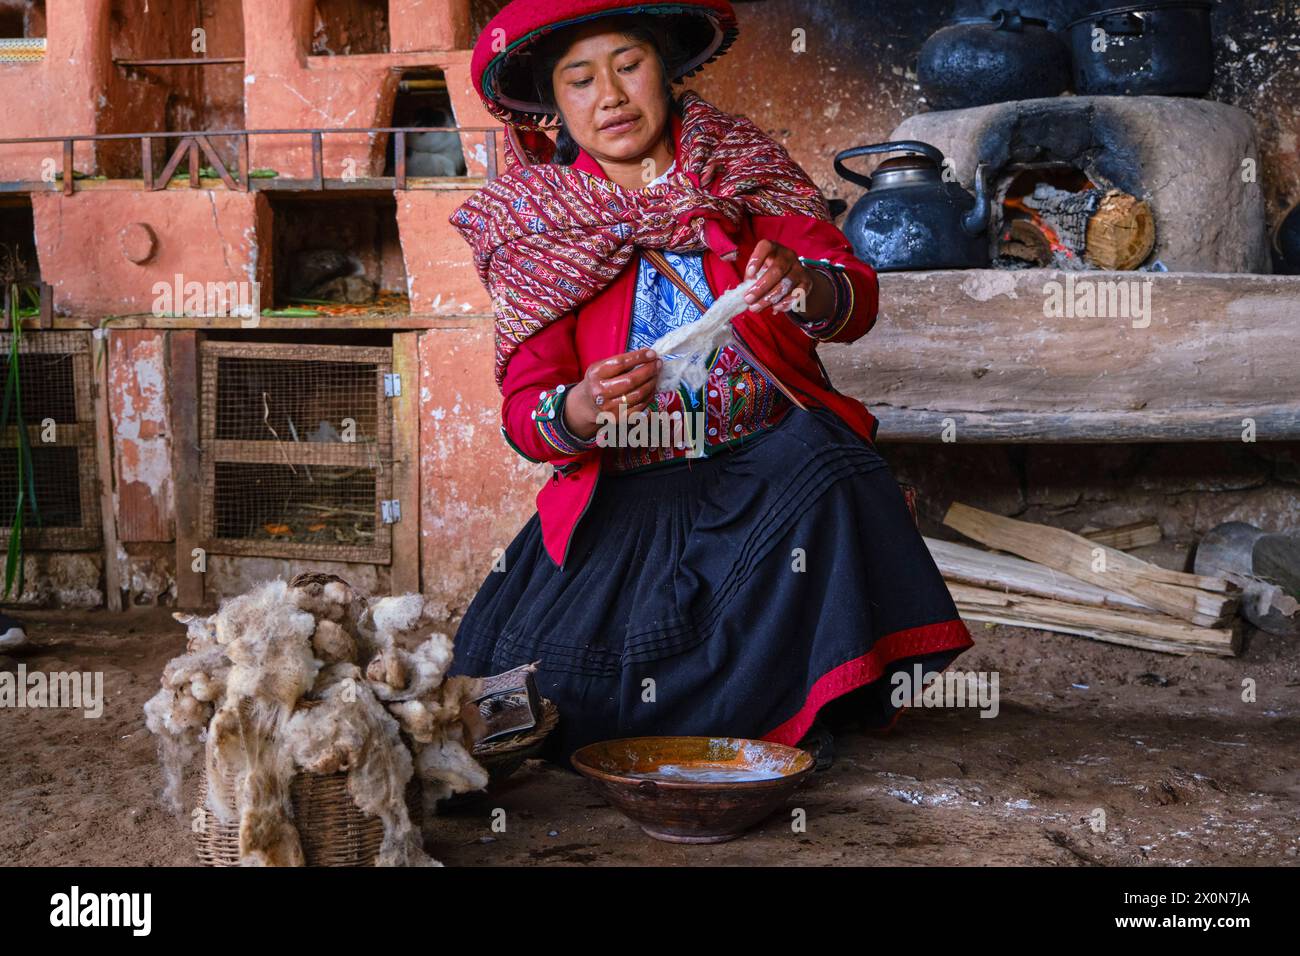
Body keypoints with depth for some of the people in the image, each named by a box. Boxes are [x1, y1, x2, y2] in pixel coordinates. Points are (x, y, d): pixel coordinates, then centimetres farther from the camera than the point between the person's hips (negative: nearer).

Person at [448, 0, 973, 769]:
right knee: (547, 668, -19)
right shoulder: (538, 224, 3)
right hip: (628, 493, 0)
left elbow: (859, 300, -3)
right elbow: (525, 409, -4)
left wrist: (808, 287, -28)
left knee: (826, 471, -34)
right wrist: (580, 413, -29)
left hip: (770, 455, 0)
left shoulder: (743, 164, 5)